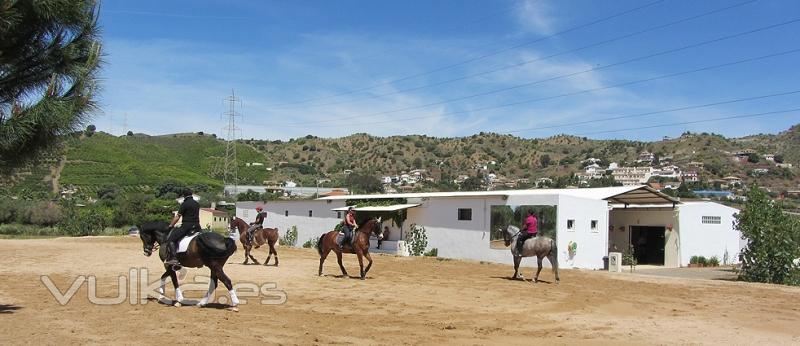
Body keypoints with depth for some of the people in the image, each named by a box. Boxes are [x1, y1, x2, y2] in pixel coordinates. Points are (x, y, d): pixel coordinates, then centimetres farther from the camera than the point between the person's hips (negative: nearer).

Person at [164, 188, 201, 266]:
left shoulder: (184, 204, -7)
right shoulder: (197, 204, 15)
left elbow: (177, 217, -6)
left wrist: (170, 226, 4)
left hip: (186, 226, -7)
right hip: (196, 227, 7)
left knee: (171, 239, -8)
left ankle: (173, 259, -23)